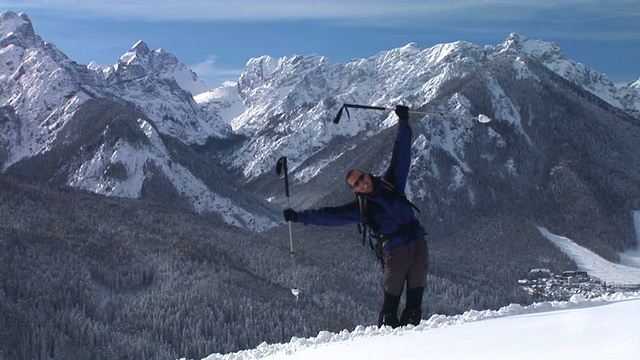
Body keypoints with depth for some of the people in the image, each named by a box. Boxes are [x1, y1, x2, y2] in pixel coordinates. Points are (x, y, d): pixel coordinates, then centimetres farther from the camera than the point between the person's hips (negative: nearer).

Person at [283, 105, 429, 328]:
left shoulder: (391, 183, 12)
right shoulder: (360, 208, 4)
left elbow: (401, 155, 14)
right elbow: (329, 215, 4)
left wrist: (403, 122, 11)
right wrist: (298, 217, 0)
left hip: (418, 245, 3)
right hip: (395, 251, -3)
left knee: (416, 295, 2)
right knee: (391, 299, -8)